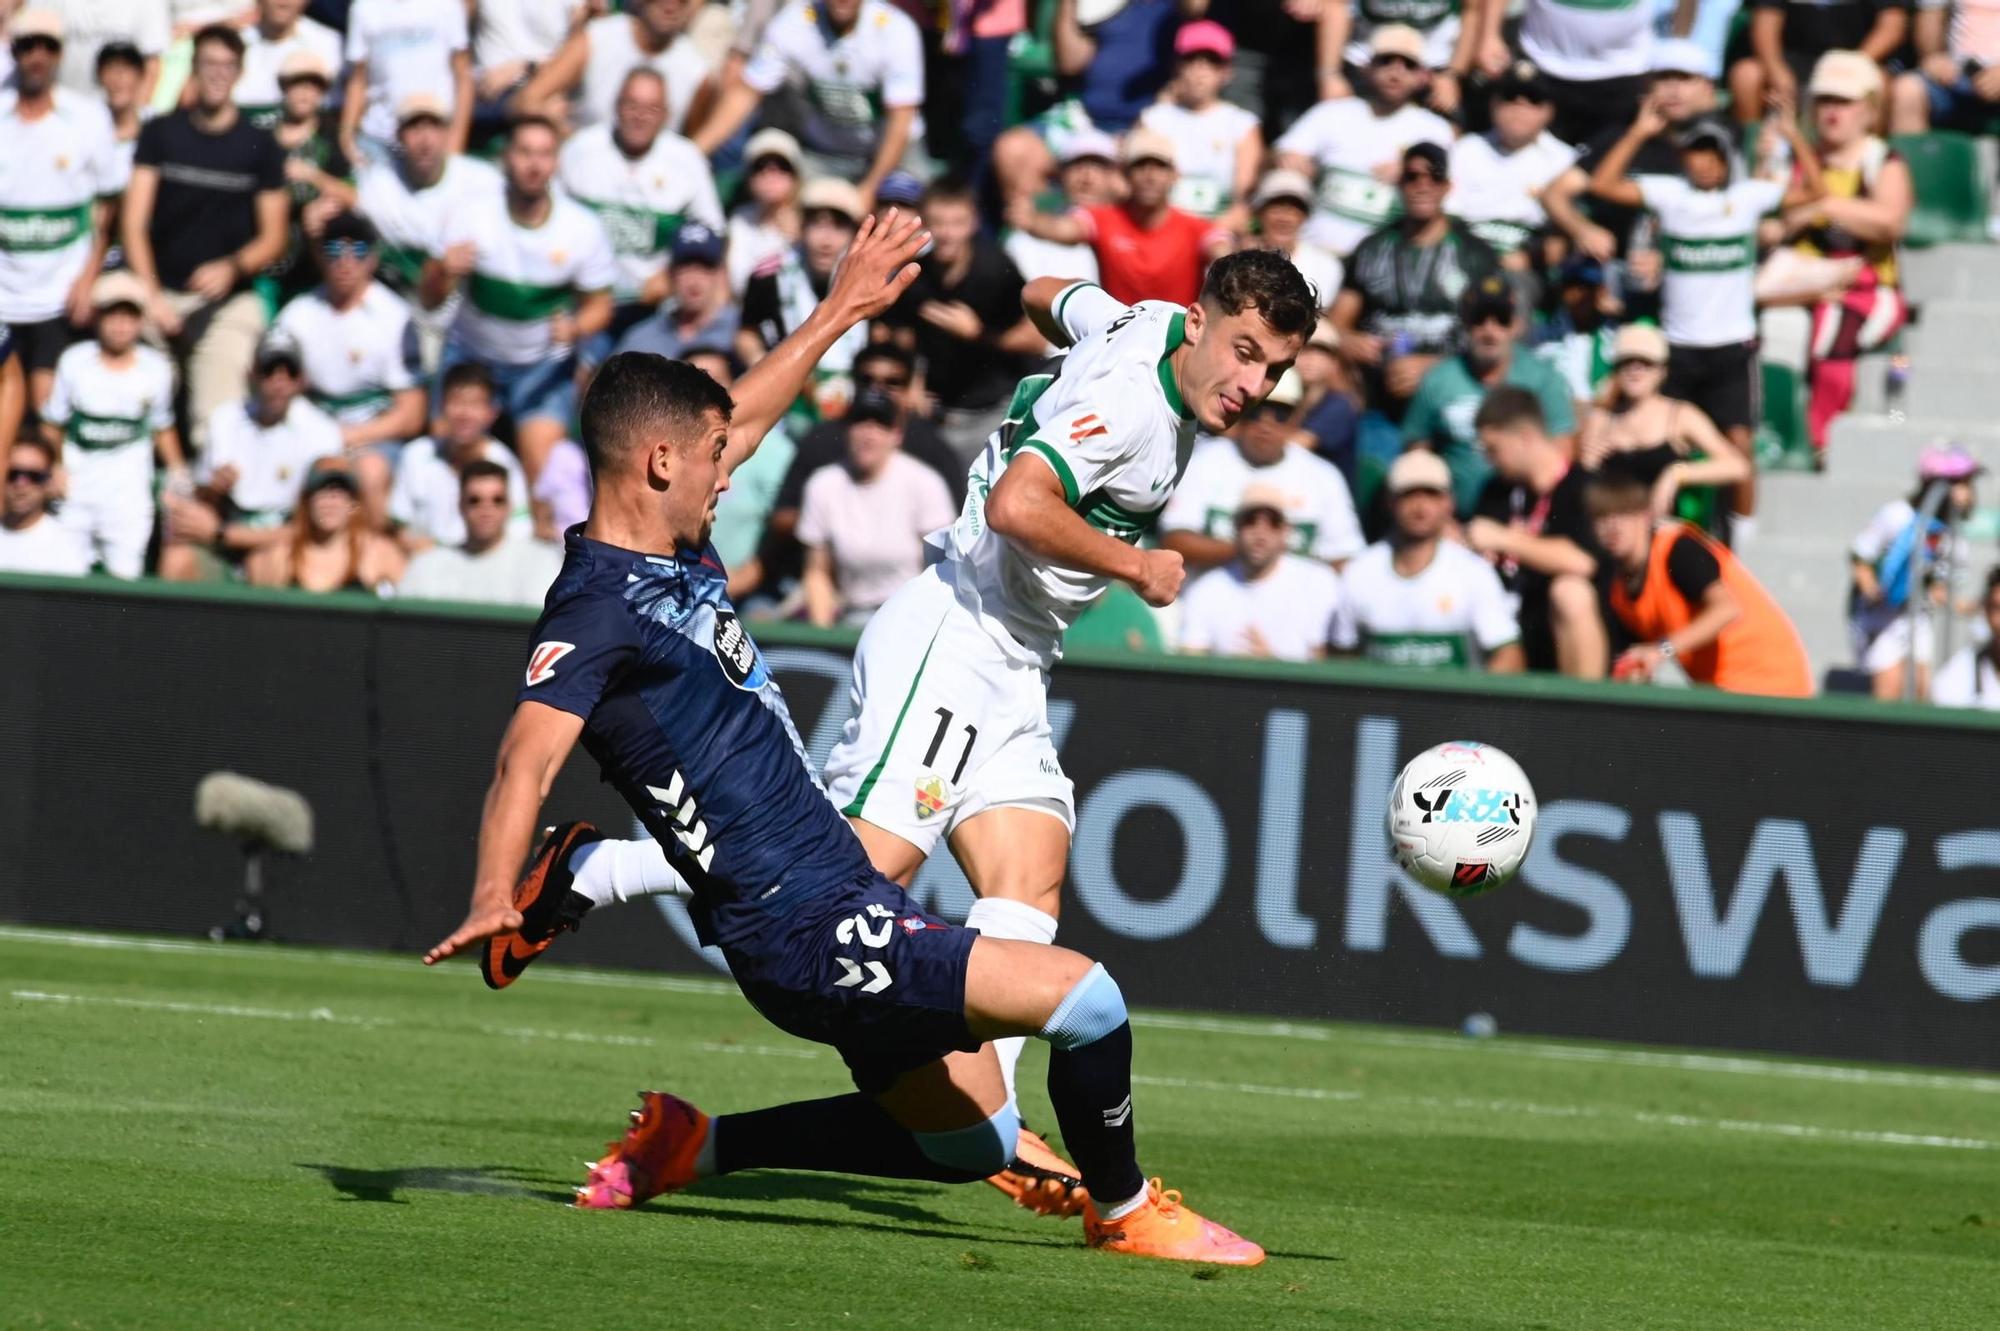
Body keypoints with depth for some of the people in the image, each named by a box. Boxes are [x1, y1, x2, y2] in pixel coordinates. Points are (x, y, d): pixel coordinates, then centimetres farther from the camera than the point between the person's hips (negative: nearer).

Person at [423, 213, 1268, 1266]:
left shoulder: (673, 555, 13)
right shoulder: (598, 608, -15)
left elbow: (740, 422, 31)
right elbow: (529, 755, -28)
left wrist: (841, 312, 38)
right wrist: (495, 893, -44)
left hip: (849, 904, 11)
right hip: (808, 938, -11)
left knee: (974, 1145, 20)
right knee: (1083, 996, -19)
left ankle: (695, 1145, 24)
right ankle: (1123, 1211, 5)